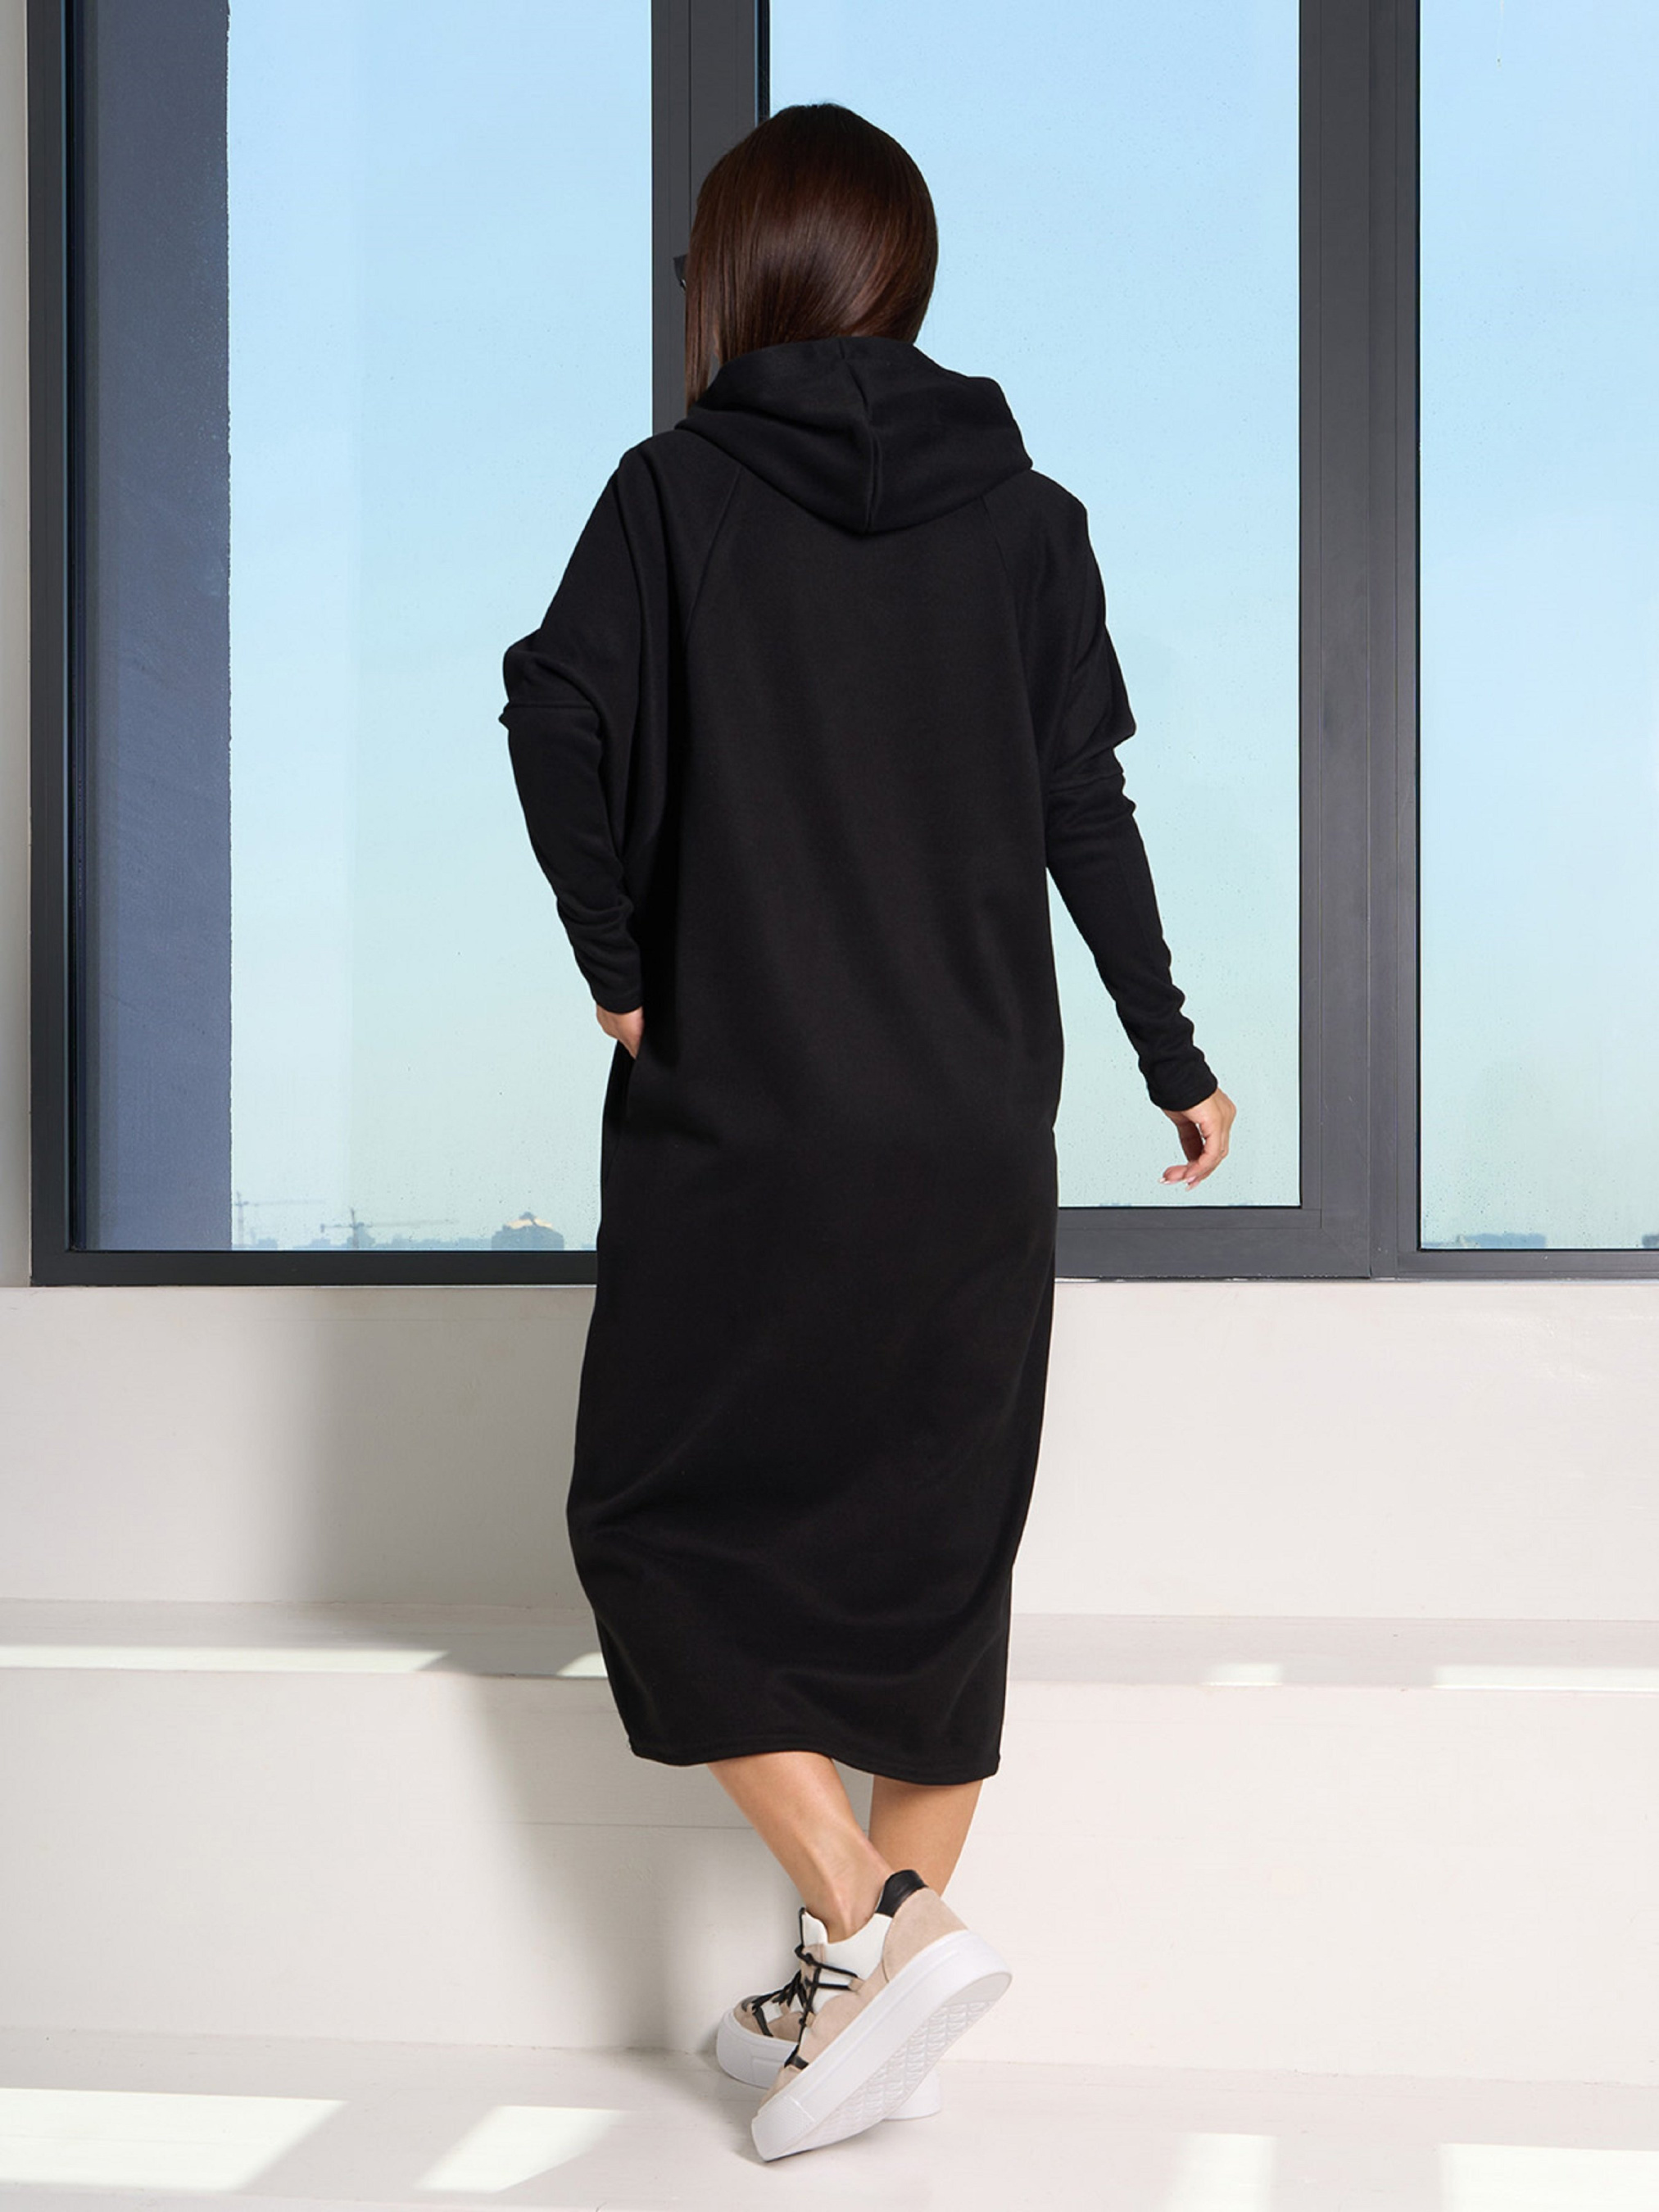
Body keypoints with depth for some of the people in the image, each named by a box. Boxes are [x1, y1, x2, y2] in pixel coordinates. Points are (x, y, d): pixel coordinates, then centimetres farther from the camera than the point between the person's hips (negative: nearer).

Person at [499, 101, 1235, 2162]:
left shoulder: (679, 488, -2)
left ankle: (864, 1935, -2)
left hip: (733, 1121, -3)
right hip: (973, 1138, 4)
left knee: (667, 1521, 9)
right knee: (934, 1546, 11)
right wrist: (1173, 1062, 11)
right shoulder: (1024, 513, 5)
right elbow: (1086, 810, 3)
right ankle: (864, 2005, 18)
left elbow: (557, 714, -16)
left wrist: (618, 970, -4)